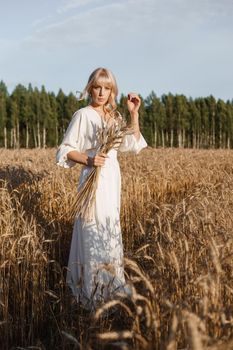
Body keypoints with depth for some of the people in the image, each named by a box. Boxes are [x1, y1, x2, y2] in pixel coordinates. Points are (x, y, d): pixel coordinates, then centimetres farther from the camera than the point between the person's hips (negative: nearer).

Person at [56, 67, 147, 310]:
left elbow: (134, 145, 7)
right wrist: (88, 159, -24)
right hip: (93, 180, -7)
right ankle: (93, 293, 7)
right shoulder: (83, 115, -7)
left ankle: (109, 286, 27)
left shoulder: (114, 118, 12)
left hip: (112, 180, 7)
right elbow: (65, 151, -8)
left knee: (109, 233, 14)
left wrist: (134, 114, 1)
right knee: (93, 234, -4)